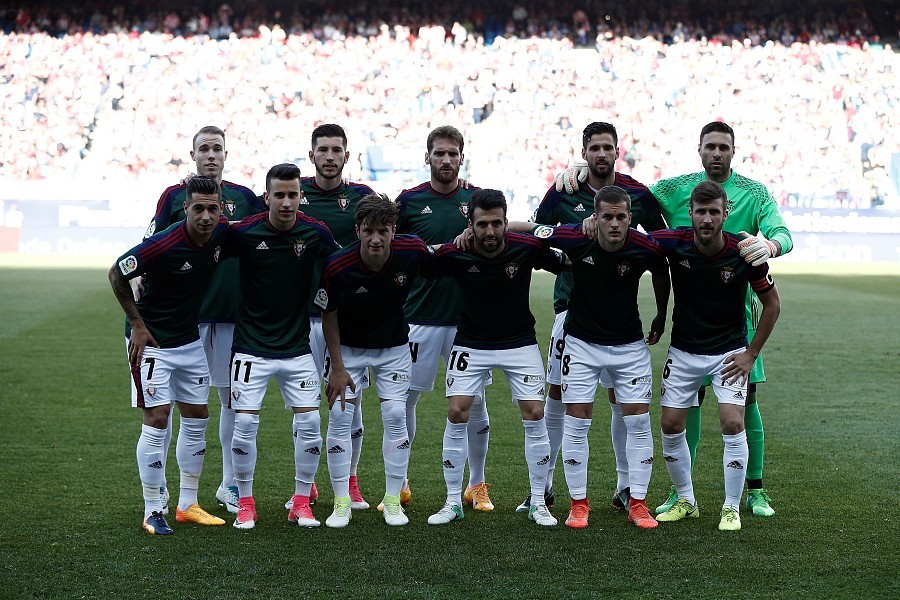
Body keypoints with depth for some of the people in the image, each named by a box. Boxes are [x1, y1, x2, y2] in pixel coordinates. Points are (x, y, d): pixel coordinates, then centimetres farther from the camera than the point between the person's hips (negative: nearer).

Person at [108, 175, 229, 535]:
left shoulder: (222, 232, -10)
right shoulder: (163, 245, -27)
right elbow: (116, 274, -13)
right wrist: (137, 325, -10)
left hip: (191, 339, 7)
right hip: (152, 341, -7)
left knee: (197, 418, 9)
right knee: (157, 420, -8)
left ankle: (187, 505, 20)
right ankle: (153, 512, 1)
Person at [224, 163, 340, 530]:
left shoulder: (315, 233, -5)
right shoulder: (243, 232, -12)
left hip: (297, 346, 2)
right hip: (251, 346, -2)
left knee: (310, 422, -2)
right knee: (245, 423, -7)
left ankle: (301, 503, 14)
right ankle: (245, 504, 10)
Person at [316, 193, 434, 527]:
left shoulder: (413, 252, -24)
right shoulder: (338, 267, -28)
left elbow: (436, 272, 1)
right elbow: (328, 317, -13)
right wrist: (338, 368, -12)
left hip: (393, 346, 1)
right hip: (348, 347, -1)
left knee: (395, 417, -3)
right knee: (339, 416, -6)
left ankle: (393, 501, 9)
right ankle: (342, 502, 5)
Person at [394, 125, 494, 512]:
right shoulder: (409, 201, 3)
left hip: (470, 317, 1)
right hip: (420, 317, 0)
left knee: (475, 401, 5)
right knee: (404, 397, 2)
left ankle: (477, 485, 18)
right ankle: (398, 484, 15)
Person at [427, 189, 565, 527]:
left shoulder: (527, 248, -18)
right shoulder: (453, 253, -19)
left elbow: (567, 267, -4)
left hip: (520, 342, 0)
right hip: (471, 343, 0)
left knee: (534, 415, -6)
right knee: (457, 414, -8)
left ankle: (538, 503, 7)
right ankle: (453, 502, 5)